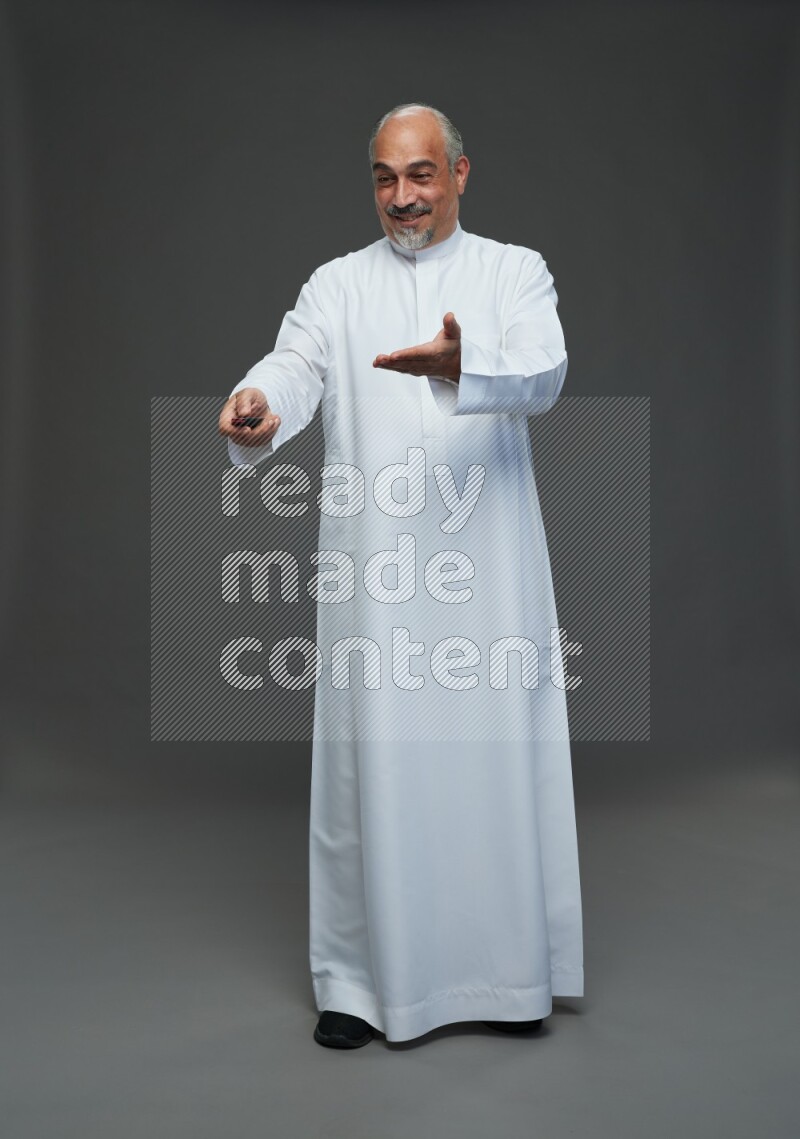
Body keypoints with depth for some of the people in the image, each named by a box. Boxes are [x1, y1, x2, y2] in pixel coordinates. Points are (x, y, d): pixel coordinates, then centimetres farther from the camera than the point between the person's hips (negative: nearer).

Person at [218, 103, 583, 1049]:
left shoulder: (515, 271, 10)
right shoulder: (338, 285, 13)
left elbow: (542, 374, -8)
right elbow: (295, 364, -4)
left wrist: (460, 366, -29)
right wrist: (258, 405, -28)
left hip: (487, 562, 0)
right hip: (372, 569, 1)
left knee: (498, 756, 4)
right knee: (371, 763, 2)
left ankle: (509, 969, 21)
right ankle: (360, 977, 17)